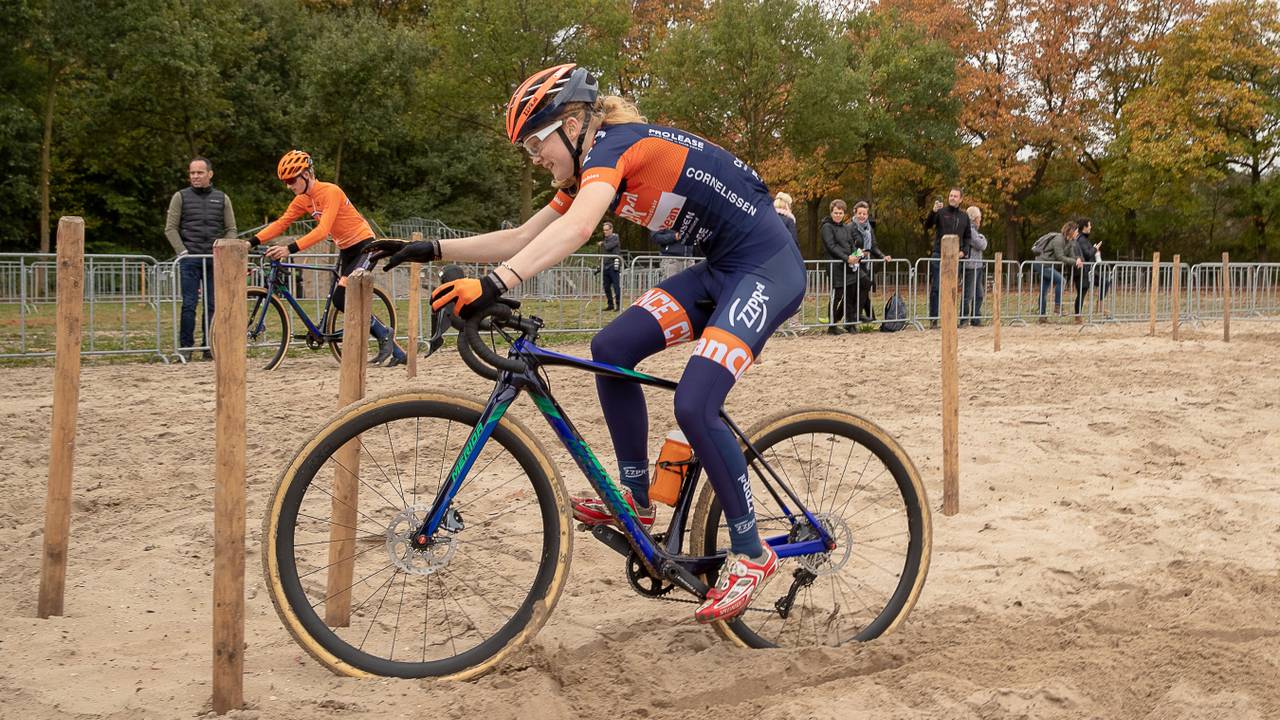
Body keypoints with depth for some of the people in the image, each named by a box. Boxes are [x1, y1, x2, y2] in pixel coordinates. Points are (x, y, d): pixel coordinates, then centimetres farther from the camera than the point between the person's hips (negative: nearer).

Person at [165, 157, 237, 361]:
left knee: (213, 305, 2)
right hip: (190, 259, -2)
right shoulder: (181, 197, 6)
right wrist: (182, 252, -7)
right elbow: (170, 228, 3)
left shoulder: (222, 198, 11)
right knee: (189, 305, -6)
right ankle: (185, 347, 2)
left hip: (215, 260, 2)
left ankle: (209, 347, 9)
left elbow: (231, 229, 11)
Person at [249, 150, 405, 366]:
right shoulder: (302, 200, 3)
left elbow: (323, 230, -32)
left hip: (364, 246, -8)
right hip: (345, 250, 8)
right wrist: (251, 242, -16)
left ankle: (384, 334, 1)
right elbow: (281, 223, -3)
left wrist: (290, 249, -40)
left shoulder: (330, 192, -22)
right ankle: (397, 354, 12)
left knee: (341, 300, -20)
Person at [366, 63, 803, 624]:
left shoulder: (614, 146, -17)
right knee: (612, 348, -2)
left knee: (694, 405, -21)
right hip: (720, 270, 10)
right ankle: (635, 500, 9)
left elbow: (576, 230, -37)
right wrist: (428, 251, 3)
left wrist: (493, 284, -47)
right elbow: (522, 239, 11)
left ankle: (751, 554, -5)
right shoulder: (593, 170, 11)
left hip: (767, 269, -10)